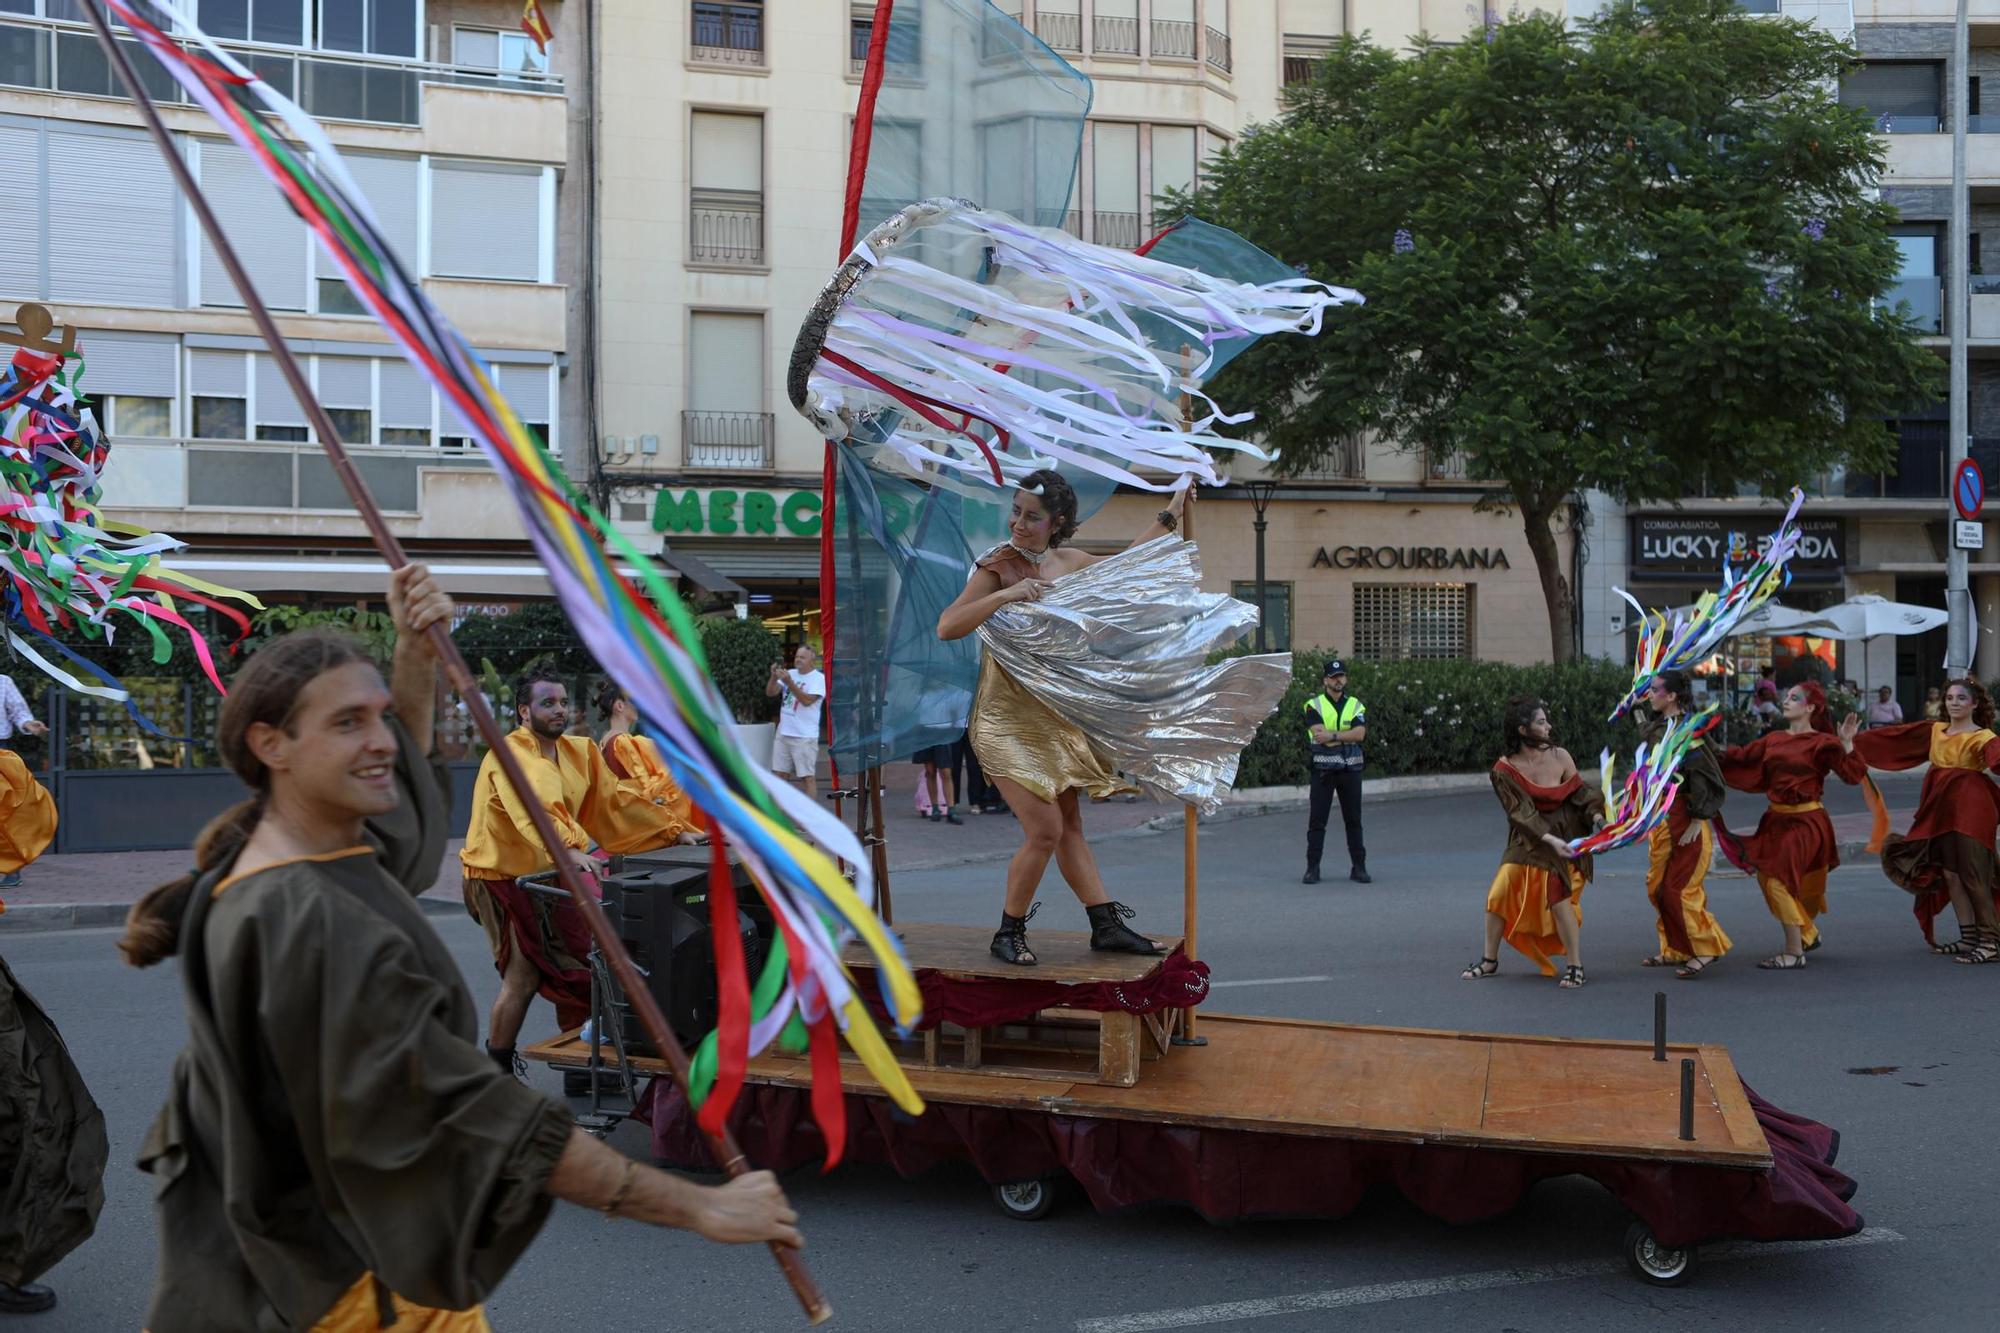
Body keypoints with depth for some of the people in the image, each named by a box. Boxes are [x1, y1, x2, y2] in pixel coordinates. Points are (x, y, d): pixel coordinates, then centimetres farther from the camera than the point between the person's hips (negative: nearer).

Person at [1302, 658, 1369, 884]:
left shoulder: (1356, 706, 8)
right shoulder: (1314, 705, 1)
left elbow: (1360, 734, -9)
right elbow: (1319, 734, -14)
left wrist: (1333, 735, -17)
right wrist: (1348, 736, -10)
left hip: (1350, 770, 2)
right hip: (1323, 769, -2)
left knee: (1353, 820, 7)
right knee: (1317, 820, -1)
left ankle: (1358, 867, 13)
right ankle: (1313, 868, 3)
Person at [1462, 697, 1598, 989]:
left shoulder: (1560, 757, -8)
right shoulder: (1504, 770, -11)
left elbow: (1581, 791, -3)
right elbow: (1521, 811, -19)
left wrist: (1596, 813, -23)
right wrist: (1549, 839, -31)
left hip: (1563, 836, -1)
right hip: (1527, 839, 1)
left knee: (1557, 894, -16)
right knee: (1500, 892, -5)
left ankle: (1575, 967, -4)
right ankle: (1489, 960, 14)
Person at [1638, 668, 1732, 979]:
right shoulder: (1656, 727, 9)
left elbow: (1703, 775, -18)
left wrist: (1698, 820, -19)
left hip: (1684, 815, -9)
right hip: (1661, 816, 9)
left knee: (1679, 888, -6)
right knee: (1657, 885, 12)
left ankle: (1705, 949, 5)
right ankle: (1675, 950, 22)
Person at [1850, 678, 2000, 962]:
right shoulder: (1934, 731, 12)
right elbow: (1892, 738, 17)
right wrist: (1853, 742, 20)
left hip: (1970, 810, -7)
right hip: (1941, 810, 7)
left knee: (1972, 875, -8)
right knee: (1949, 874, 7)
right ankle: (1969, 937, 15)